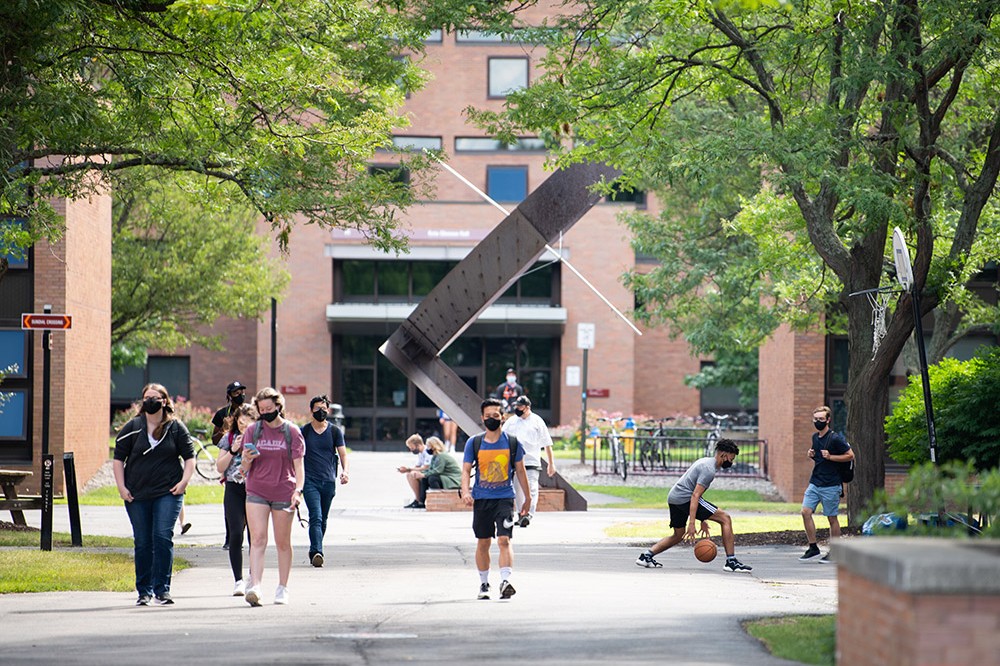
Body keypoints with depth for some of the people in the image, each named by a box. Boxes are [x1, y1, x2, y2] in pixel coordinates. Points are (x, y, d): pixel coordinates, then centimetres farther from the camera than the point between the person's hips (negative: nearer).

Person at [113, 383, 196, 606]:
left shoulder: (176, 428, 4)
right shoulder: (132, 428, 4)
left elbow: (189, 456, 9)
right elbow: (118, 458, 7)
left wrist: (184, 481, -5)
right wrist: (121, 487, -1)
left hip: (168, 493, -1)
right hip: (137, 495, 1)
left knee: (163, 537, -13)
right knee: (142, 543, 5)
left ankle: (162, 589, -8)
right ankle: (144, 591, 14)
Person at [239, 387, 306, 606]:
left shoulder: (292, 431, 1)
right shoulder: (253, 430, 6)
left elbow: (298, 465, -1)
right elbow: (245, 467, 7)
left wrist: (298, 490, -16)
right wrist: (247, 459, -17)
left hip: (283, 493, -1)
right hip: (257, 492, 1)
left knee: (283, 543, 7)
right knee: (258, 539, -11)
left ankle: (282, 588, 17)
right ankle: (255, 586, -20)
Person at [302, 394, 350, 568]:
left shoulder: (335, 431, 8)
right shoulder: (304, 431, 5)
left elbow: (343, 454, 6)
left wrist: (345, 471, -13)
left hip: (329, 481, 3)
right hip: (310, 480, -3)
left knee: (323, 520, 10)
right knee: (316, 517, -17)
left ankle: (314, 551, 24)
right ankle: (317, 552, -28)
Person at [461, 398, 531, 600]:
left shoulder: (512, 442, 4)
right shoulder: (474, 443, 4)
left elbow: (520, 471, 11)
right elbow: (466, 470, 2)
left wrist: (528, 498, 14)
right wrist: (465, 491, -16)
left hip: (505, 498, -1)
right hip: (481, 498, 1)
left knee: (504, 539, -15)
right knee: (483, 542, 8)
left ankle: (505, 581, -23)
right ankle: (484, 584, 20)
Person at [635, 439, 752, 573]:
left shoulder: (705, 461, 21)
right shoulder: (709, 470, -12)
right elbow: (695, 496, -20)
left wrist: (703, 520, 25)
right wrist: (691, 523, -25)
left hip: (673, 497, 10)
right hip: (685, 497, -10)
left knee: (678, 536, 25)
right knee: (725, 519, -8)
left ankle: (646, 556, 13)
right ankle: (731, 562, -9)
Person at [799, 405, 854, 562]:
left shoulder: (835, 438, -11)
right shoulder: (815, 437, 11)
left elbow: (850, 456, -9)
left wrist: (830, 457, -17)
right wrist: (812, 455, 4)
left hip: (830, 485, -7)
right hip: (814, 483, 7)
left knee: (832, 518, 2)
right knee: (805, 511, -5)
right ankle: (813, 548, 4)